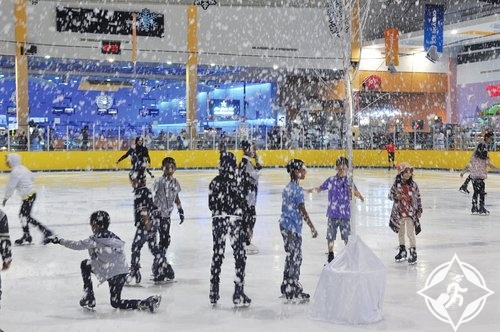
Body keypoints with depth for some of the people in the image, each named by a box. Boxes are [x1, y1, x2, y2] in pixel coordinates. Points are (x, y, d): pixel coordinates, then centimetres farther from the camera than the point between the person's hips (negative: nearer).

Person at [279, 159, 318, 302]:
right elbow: (303, 211, -19)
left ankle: (286, 287, 24)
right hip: (293, 227, -9)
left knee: (290, 256, 16)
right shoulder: (298, 190, -16)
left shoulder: (287, 188, 10)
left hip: (284, 225, 9)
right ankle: (293, 291, 2)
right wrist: (312, 228, -16)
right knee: (295, 257, -2)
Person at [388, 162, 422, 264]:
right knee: (401, 232, 17)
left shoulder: (413, 185, -7)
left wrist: (419, 210, 1)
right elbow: (390, 194, 0)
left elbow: (418, 197, 1)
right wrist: (395, 197, -21)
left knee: (411, 233, -3)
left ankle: (413, 252, 8)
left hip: (411, 212, -2)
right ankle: (402, 250, 33)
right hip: (399, 212, 2)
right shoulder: (396, 184, -7)